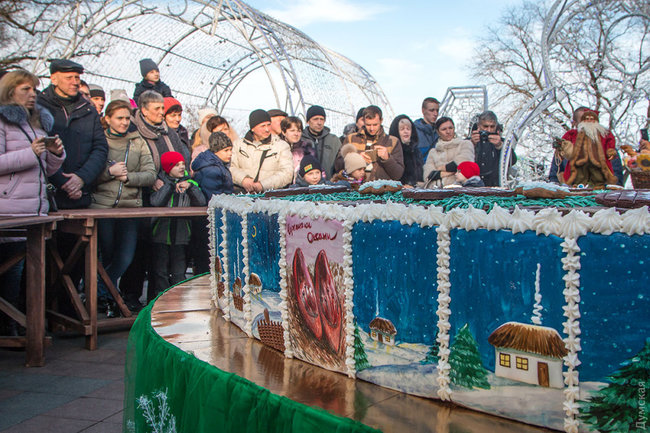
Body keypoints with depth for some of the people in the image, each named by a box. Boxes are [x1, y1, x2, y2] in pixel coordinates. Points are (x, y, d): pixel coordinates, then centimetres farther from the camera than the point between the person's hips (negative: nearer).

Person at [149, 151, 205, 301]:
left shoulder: (190, 182, 10)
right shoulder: (160, 183, 4)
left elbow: (201, 202, -5)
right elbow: (155, 202, -14)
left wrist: (190, 187, -18)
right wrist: (171, 186, -14)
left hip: (181, 234, 2)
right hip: (161, 234, -1)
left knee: (179, 273, 5)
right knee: (160, 272, 1)